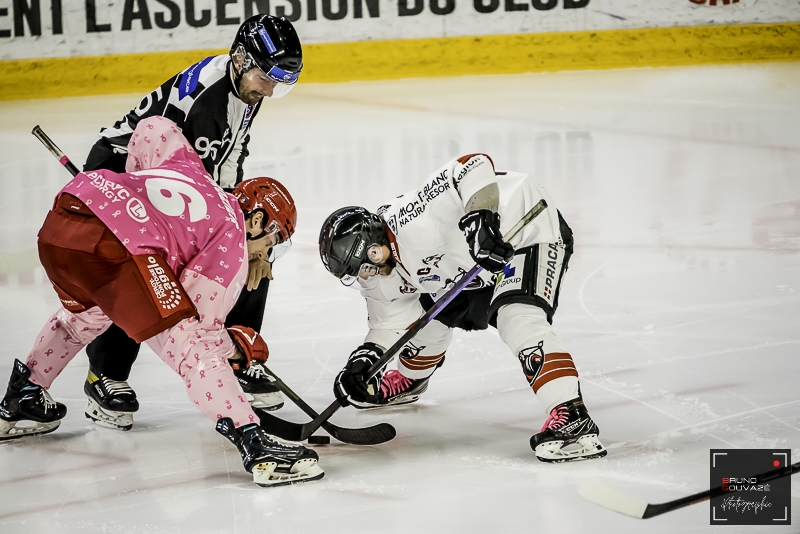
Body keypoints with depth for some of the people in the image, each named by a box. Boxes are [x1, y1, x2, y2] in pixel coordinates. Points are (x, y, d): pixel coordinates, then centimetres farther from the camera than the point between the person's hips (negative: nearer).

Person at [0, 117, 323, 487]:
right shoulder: (233, 248, 11)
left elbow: (153, 128, 34)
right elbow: (200, 319, 4)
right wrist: (237, 347, 22)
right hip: (115, 242, -9)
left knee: (87, 310, 38)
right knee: (190, 343, -8)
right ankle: (255, 446, -18)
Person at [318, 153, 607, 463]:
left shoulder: (410, 219, -32)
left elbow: (474, 166, -37)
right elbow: (389, 323, 6)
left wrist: (480, 216, -48)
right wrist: (366, 356, -11)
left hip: (530, 228, -10)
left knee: (518, 319, -29)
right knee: (432, 317, 17)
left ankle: (573, 419, -38)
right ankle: (407, 380, 48)